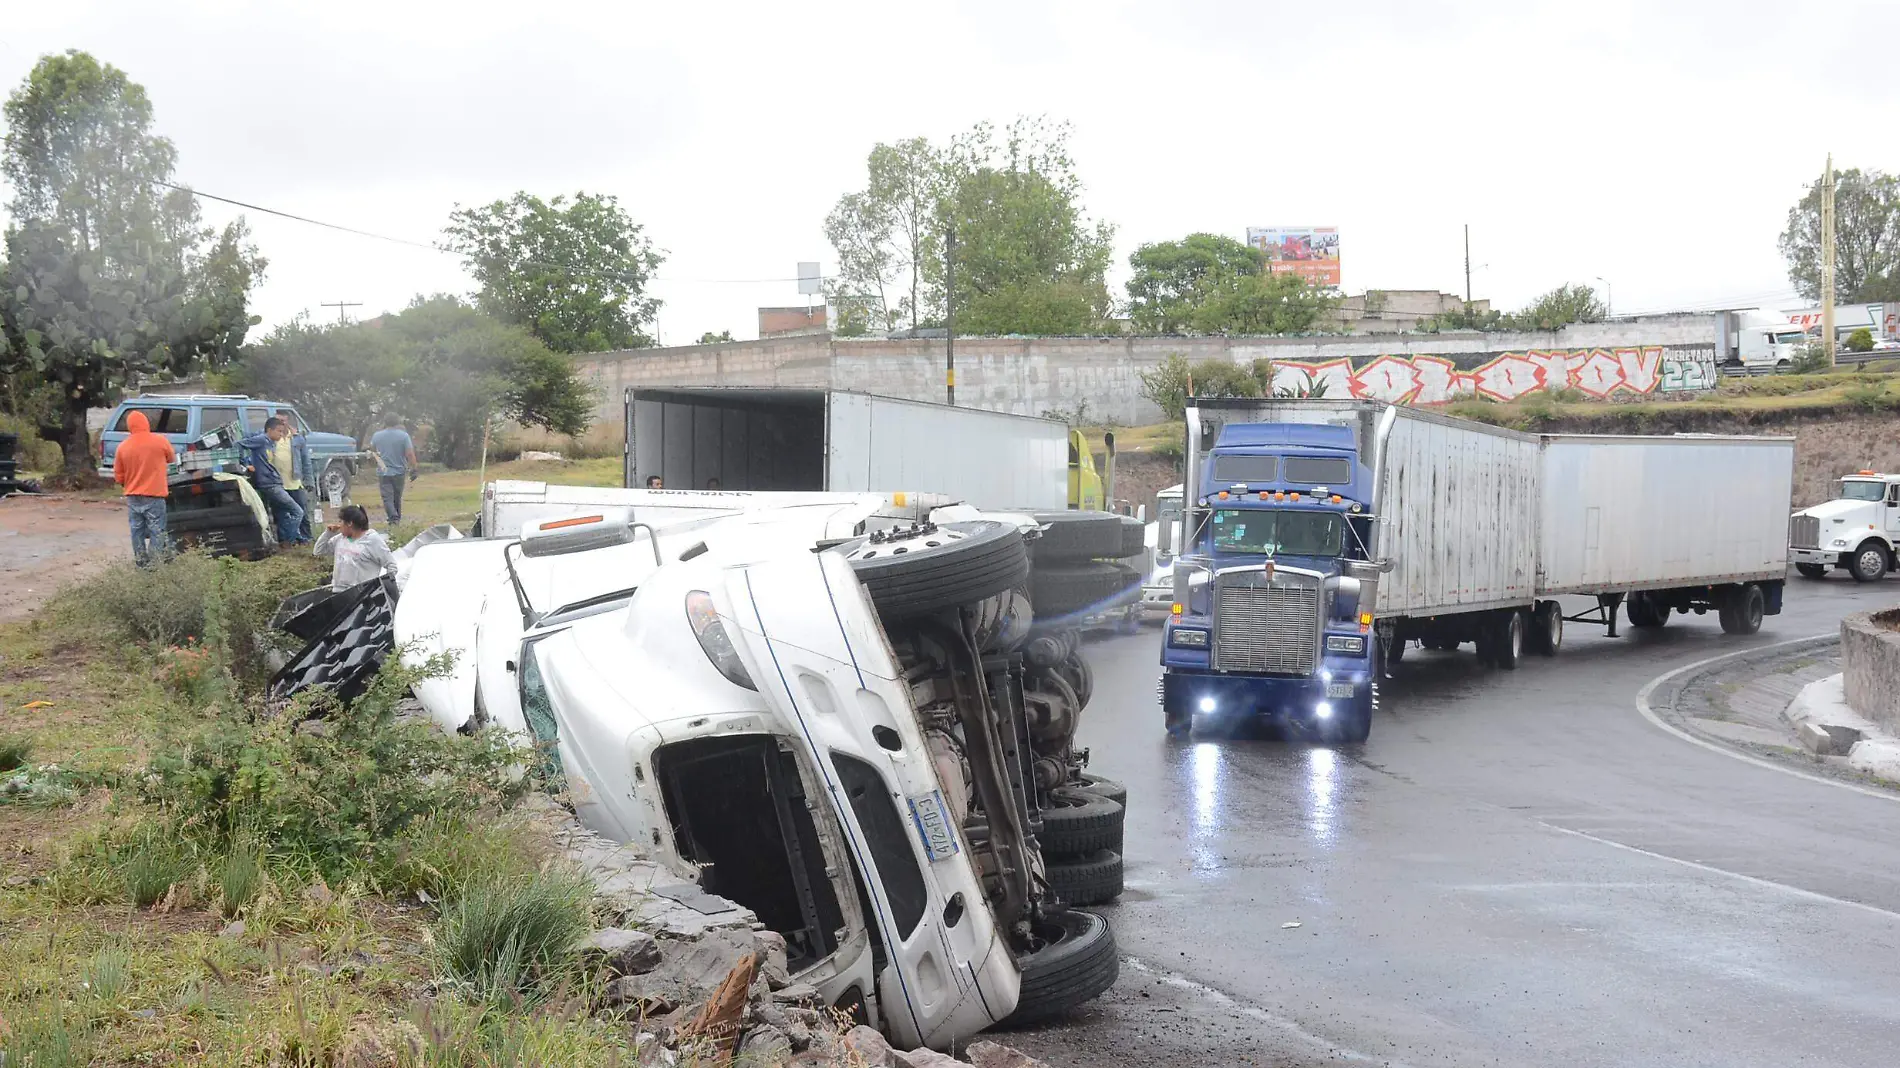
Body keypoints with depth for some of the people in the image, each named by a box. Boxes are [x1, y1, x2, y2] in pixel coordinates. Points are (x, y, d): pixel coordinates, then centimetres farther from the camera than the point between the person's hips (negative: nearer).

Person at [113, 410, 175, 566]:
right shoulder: (160, 441, -9)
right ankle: (154, 564, -3)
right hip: (154, 496, -3)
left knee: (137, 531, 12)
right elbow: (172, 459, 11)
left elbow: (118, 477, 6)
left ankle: (141, 563, 17)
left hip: (132, 497, 3)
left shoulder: (123, 447, -1)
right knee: (156, 532, 1)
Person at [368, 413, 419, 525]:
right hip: (399, 471, 1)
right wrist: (414, 469, -7)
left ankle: (393, 518, -20)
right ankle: (397, 517, 28)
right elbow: (410, 454, -13)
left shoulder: (377, 435, -1)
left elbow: (372, 448, 18)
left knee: (387, 498, -3)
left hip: (383, 471, -1)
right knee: (397, 497, 16)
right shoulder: (404, 435, -8)